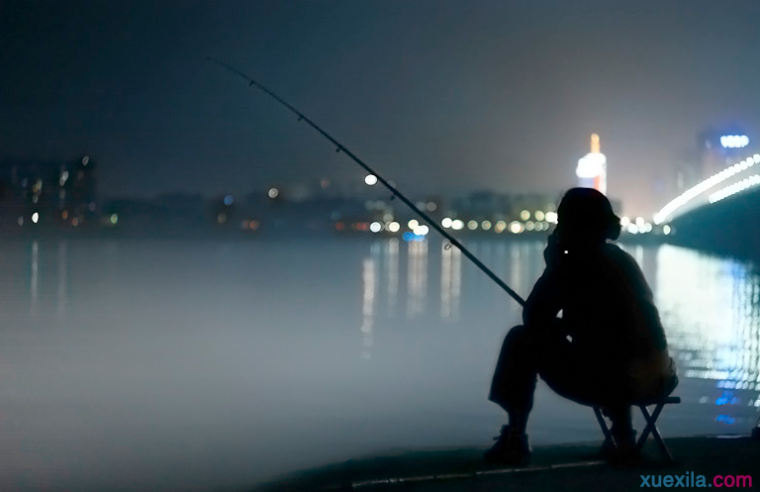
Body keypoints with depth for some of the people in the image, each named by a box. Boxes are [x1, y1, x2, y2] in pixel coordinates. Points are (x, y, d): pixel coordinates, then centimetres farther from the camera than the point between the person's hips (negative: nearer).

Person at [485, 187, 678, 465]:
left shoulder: (573, 265, -6)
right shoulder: (622, 260, 16)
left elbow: (532, 320, 2)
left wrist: (553, 267, 9)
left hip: (618, 381, -7)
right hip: (660, 380, 7)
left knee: (523, 340, 8)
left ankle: (515, 439, 10)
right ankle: (623, 434, 28)